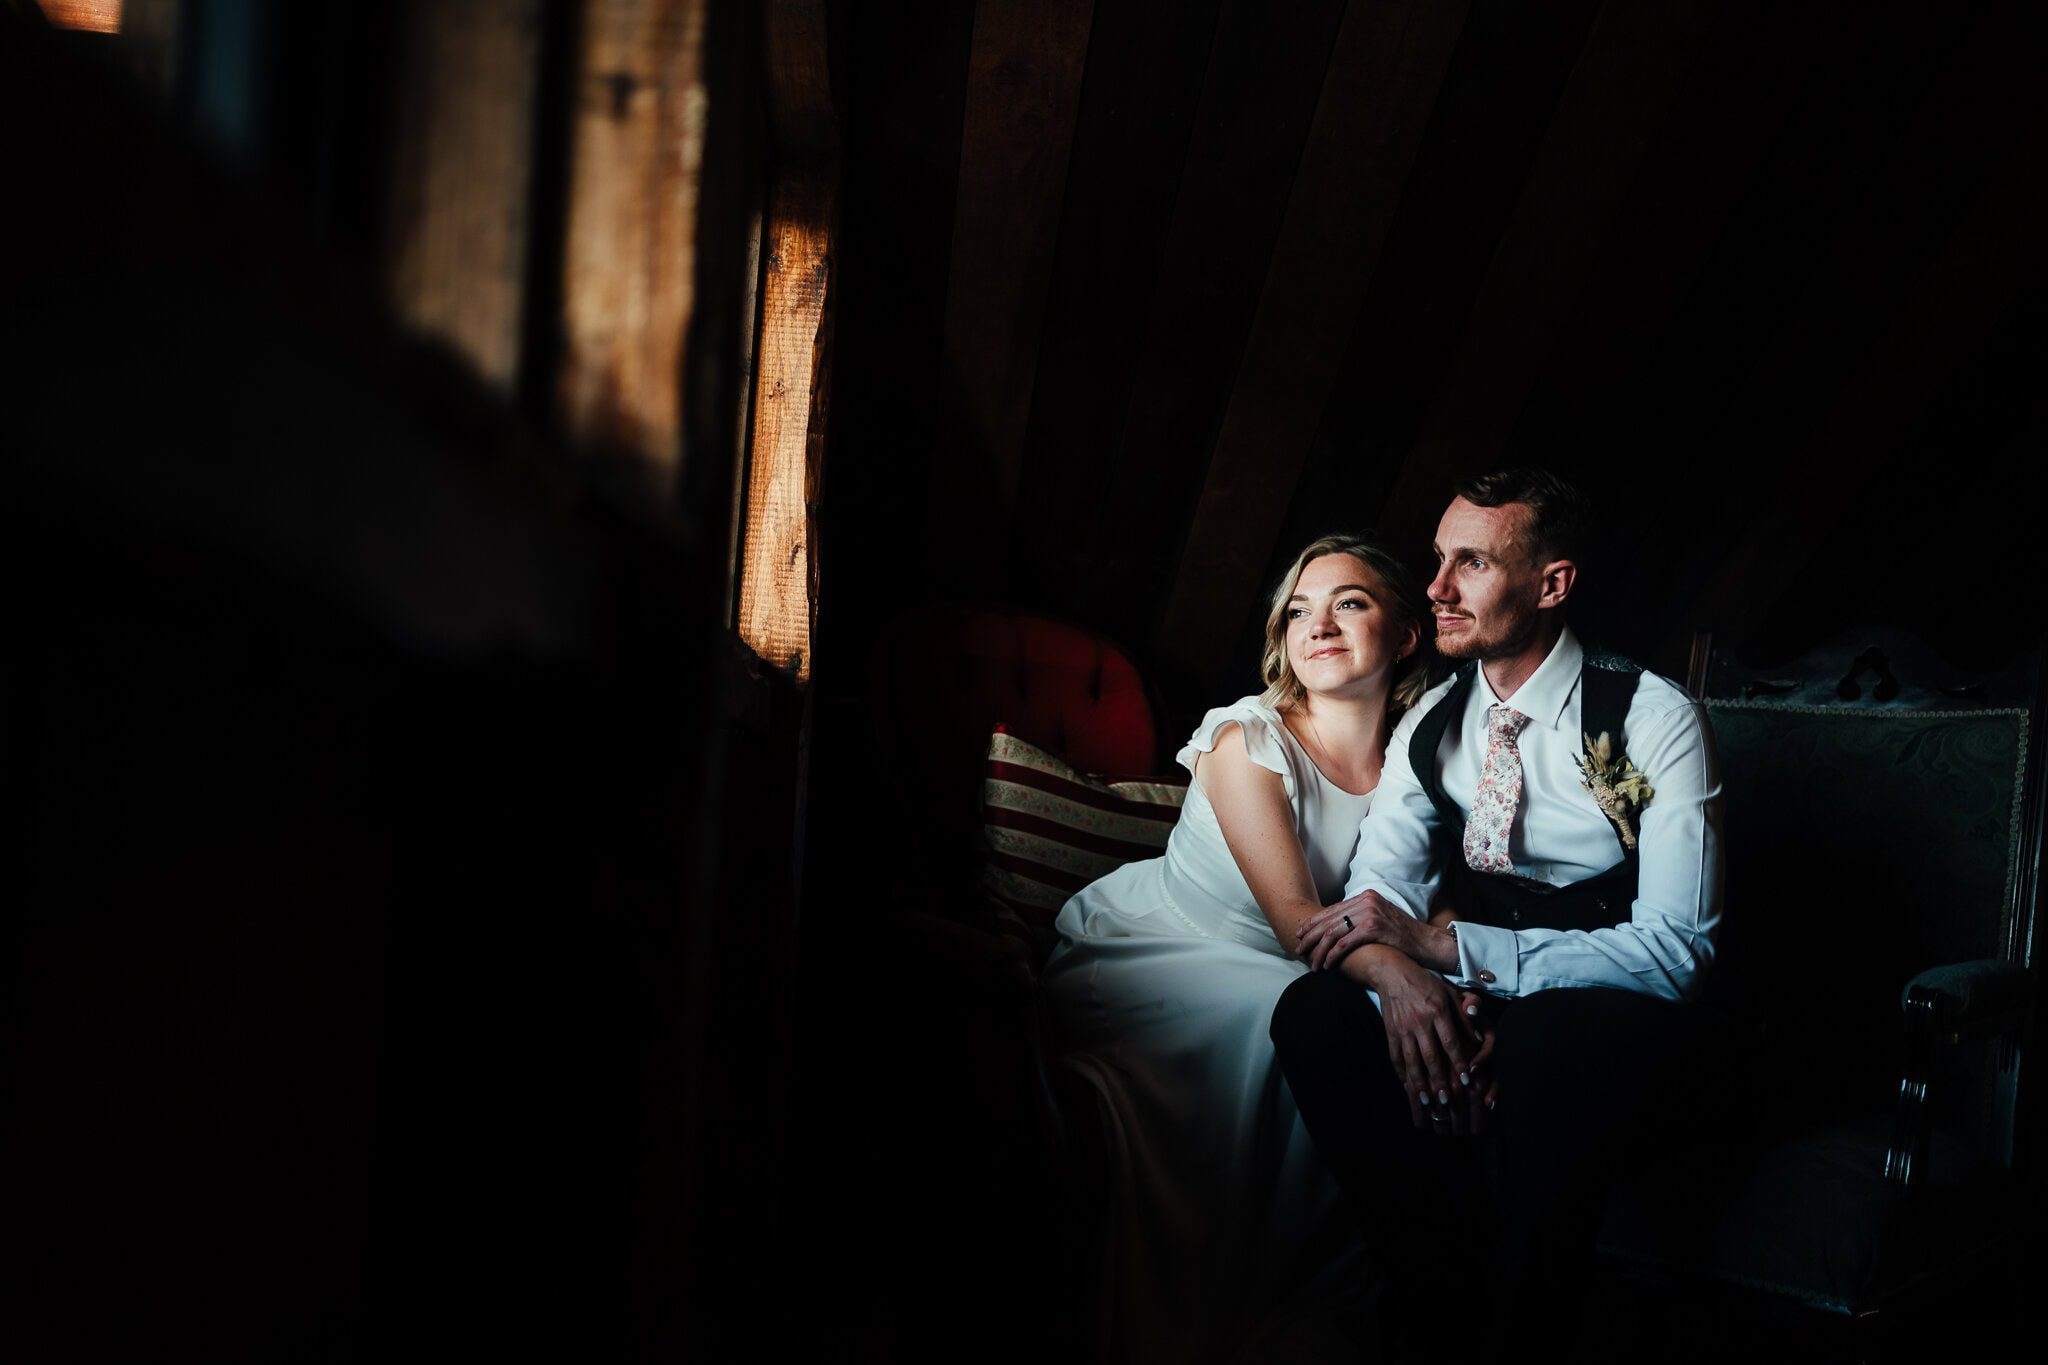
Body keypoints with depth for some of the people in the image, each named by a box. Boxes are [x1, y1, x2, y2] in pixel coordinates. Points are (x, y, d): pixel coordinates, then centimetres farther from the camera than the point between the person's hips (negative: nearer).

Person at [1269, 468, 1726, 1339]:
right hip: (1485, 1009, 5)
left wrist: (1438, 942, -27)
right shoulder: (1433, 722, 4)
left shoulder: (1653, 718, -11)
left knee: (1548, 1035, -38)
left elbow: (1675, 949, -20)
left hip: (1626, 1036, -4)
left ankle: (1520, 1317, -18)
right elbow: (1378, 893, -3)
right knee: (1314, 1012, -22)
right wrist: (1396, 973, -29)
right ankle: (1441, 1285, -10)